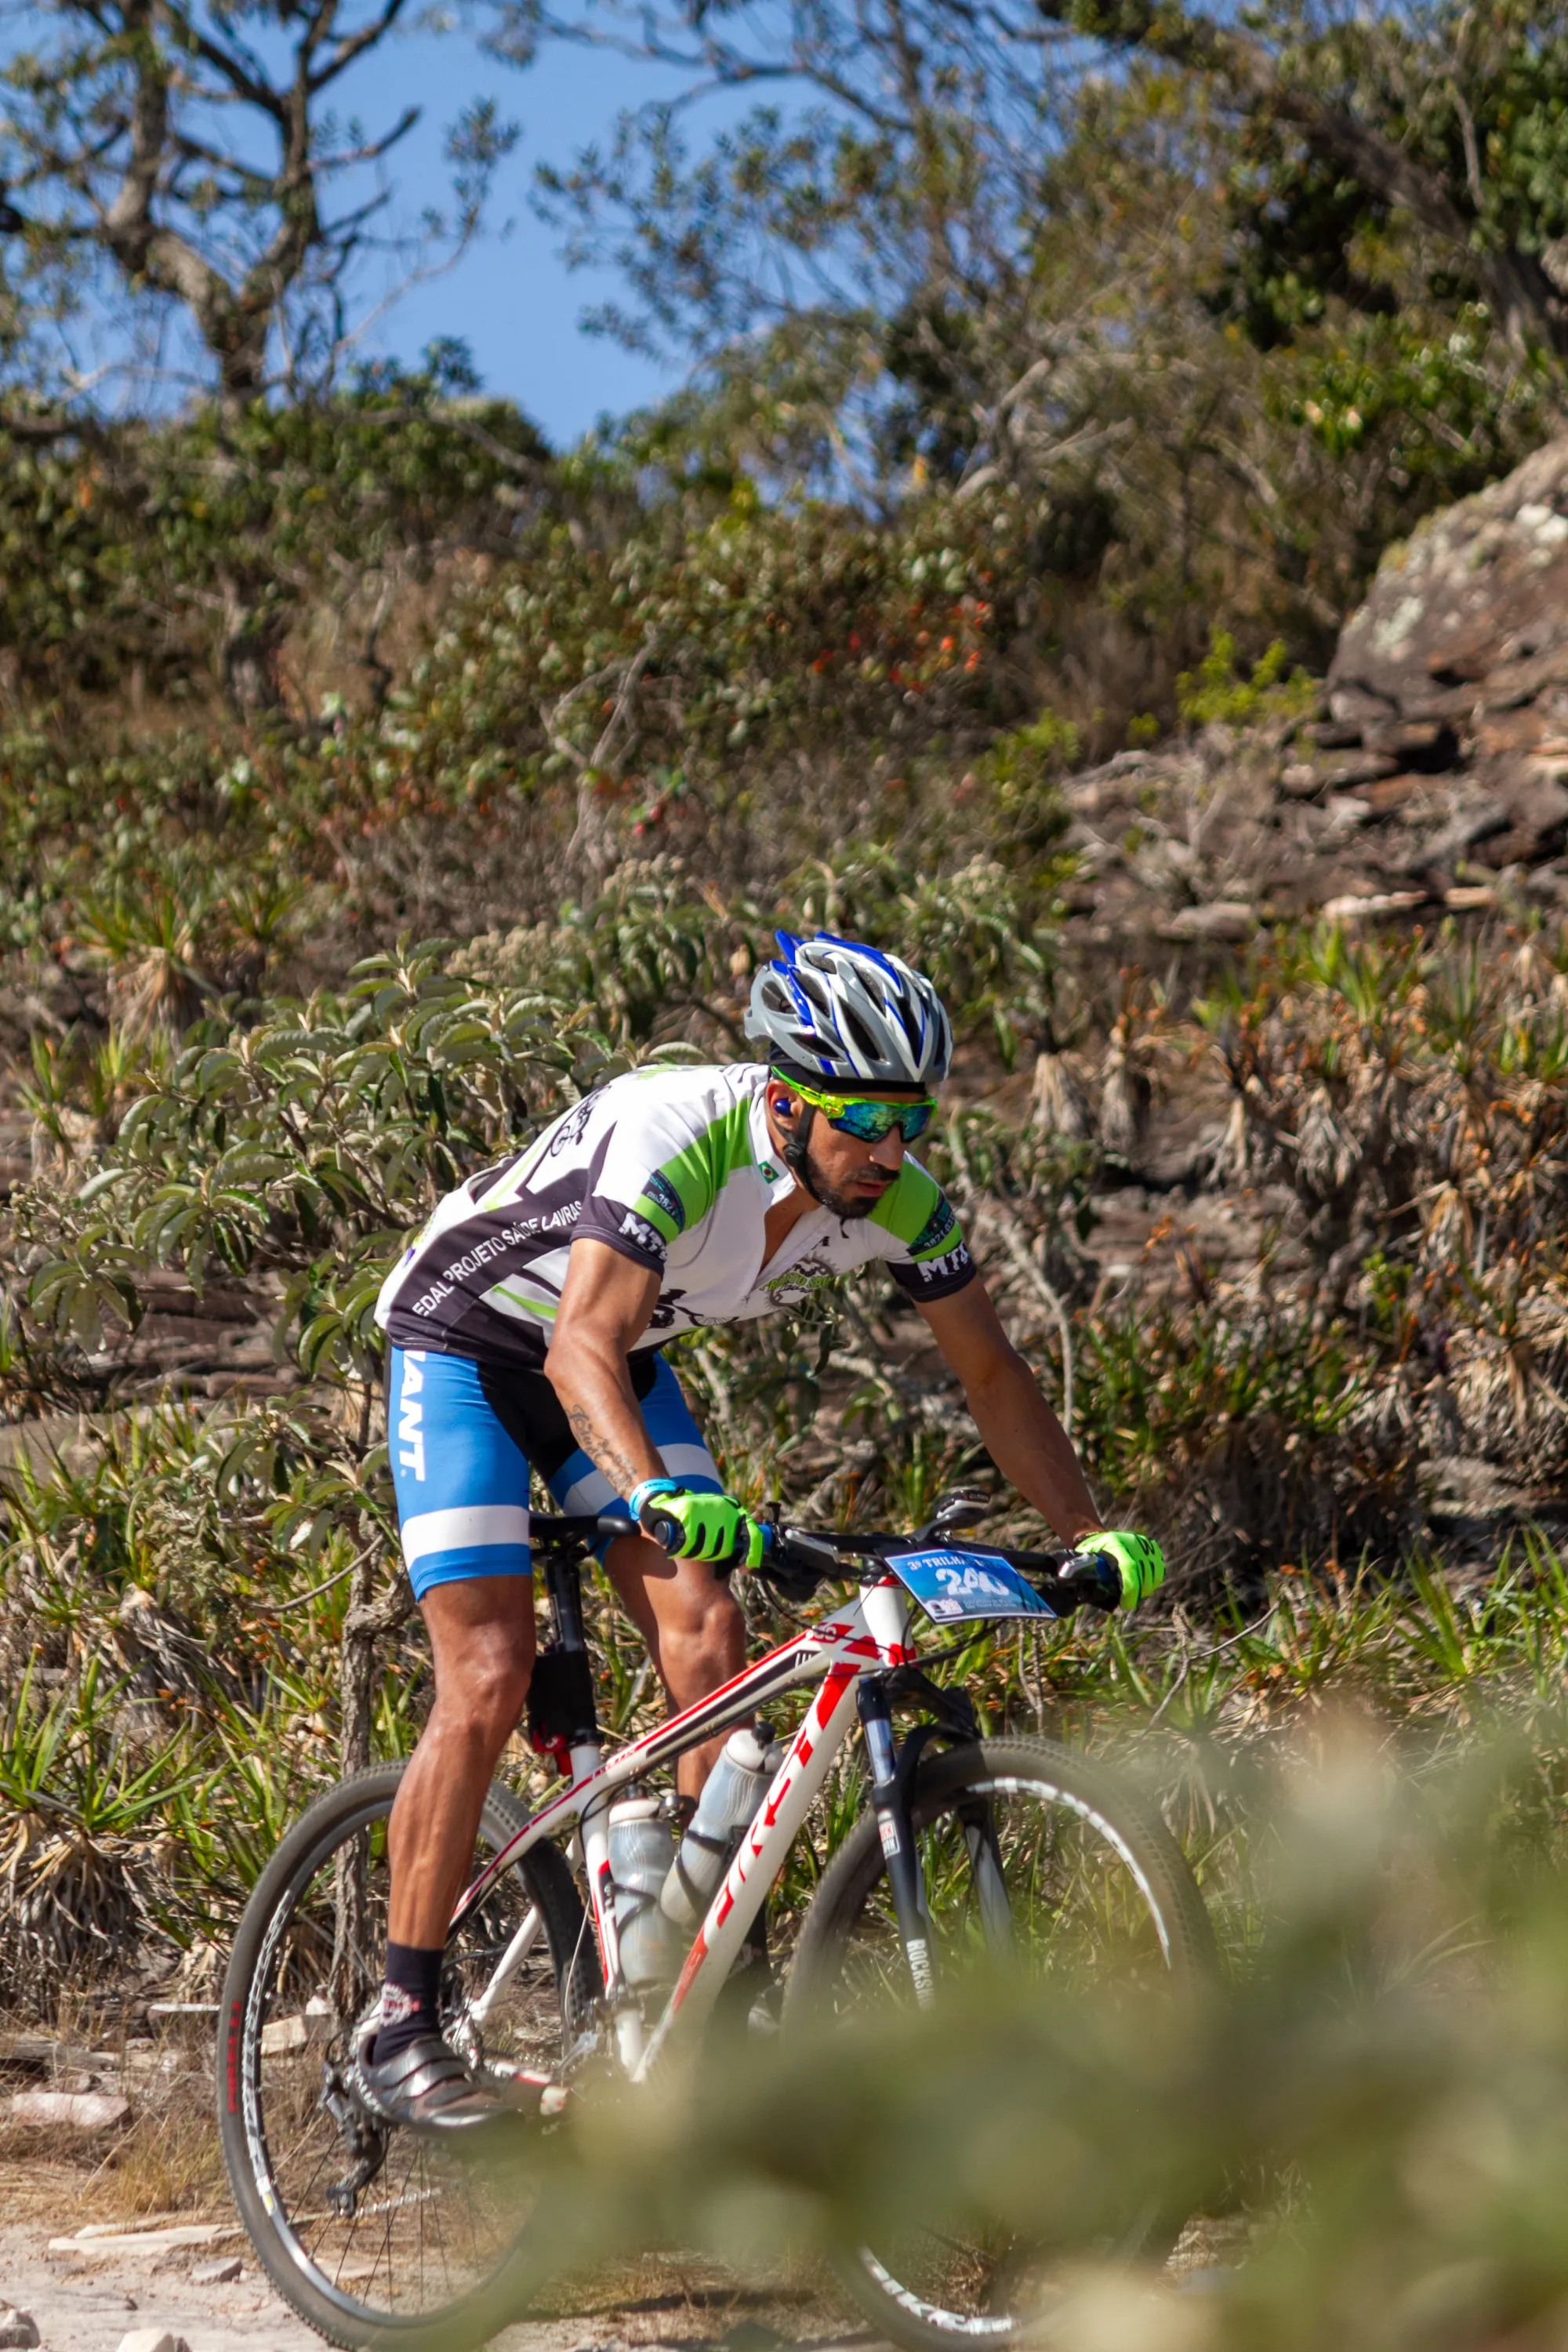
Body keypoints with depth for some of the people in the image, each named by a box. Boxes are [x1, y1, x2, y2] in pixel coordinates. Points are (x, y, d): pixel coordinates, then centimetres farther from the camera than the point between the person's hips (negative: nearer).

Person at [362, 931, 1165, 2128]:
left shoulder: (897, 1198, -18)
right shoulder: (675, 1138, -37)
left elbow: (993, 1373, -5)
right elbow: (582, 1354, -46)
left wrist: (1094, 1534, -15)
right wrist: (662, 1498, -63)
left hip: (623, 1356, 6)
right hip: (465, 1343, -6)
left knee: (710, 1642, -10)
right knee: (489, 1682, -15)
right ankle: (404, 2028, -6)